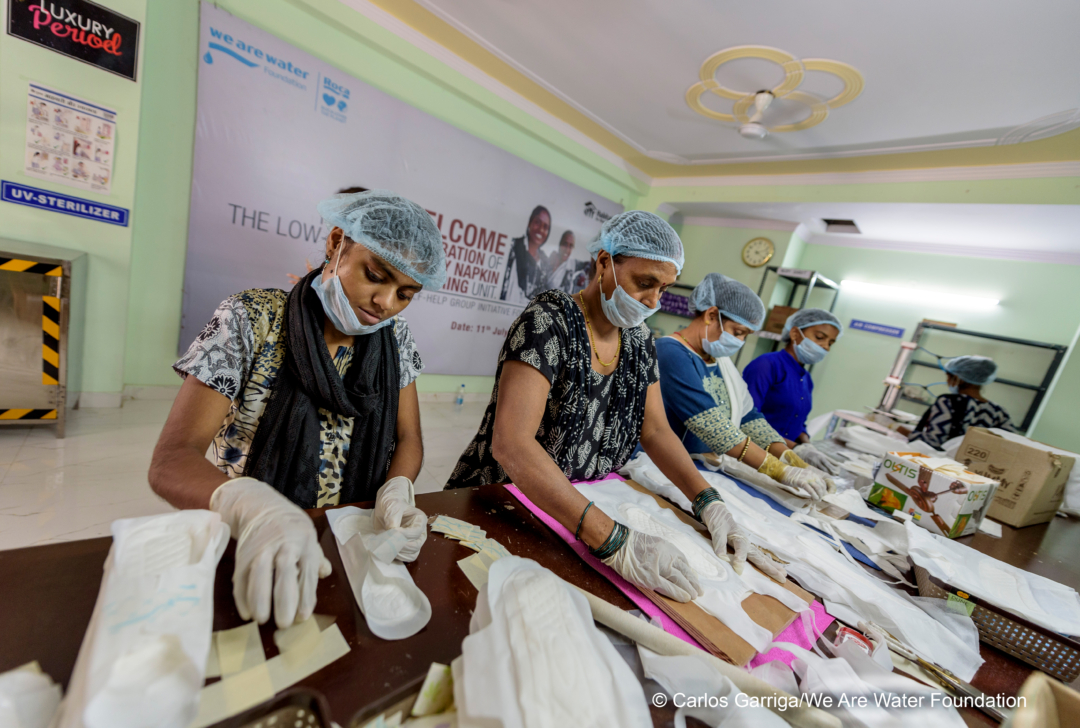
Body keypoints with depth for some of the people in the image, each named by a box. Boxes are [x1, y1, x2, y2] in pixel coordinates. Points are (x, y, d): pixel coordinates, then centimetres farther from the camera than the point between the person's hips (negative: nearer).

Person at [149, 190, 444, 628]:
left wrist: (396, 491, -19)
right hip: (249, 550, -2)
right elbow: (171, 460, -16)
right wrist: (251, 505, -36)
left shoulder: (394, 338, -2)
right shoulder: (250, 321, -12)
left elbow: (407, 438, 2)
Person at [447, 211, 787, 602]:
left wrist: (710, 504, -9)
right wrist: (613, 541, -33)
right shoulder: (549, 321, -20)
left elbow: (656, 431, 5)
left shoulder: (638, 339, 2)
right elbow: (509, 443, -30)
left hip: (588, 504, 4)